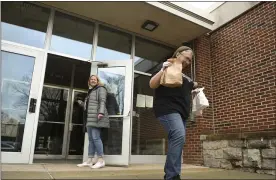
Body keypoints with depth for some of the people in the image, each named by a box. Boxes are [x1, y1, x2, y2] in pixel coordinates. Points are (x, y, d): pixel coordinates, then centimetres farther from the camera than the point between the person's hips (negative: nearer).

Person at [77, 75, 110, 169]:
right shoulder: (90, 91, 27)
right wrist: (81, 103, 32)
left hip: (96, 118, -9)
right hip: (90, 118, 9)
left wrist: (101, 112, -26)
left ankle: (101, 160, -11)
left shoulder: (101, 89, 3)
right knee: (91, 139, 7)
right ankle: (89, 160, 9)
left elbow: (102, 101, -13)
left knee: (96, 138, -14)